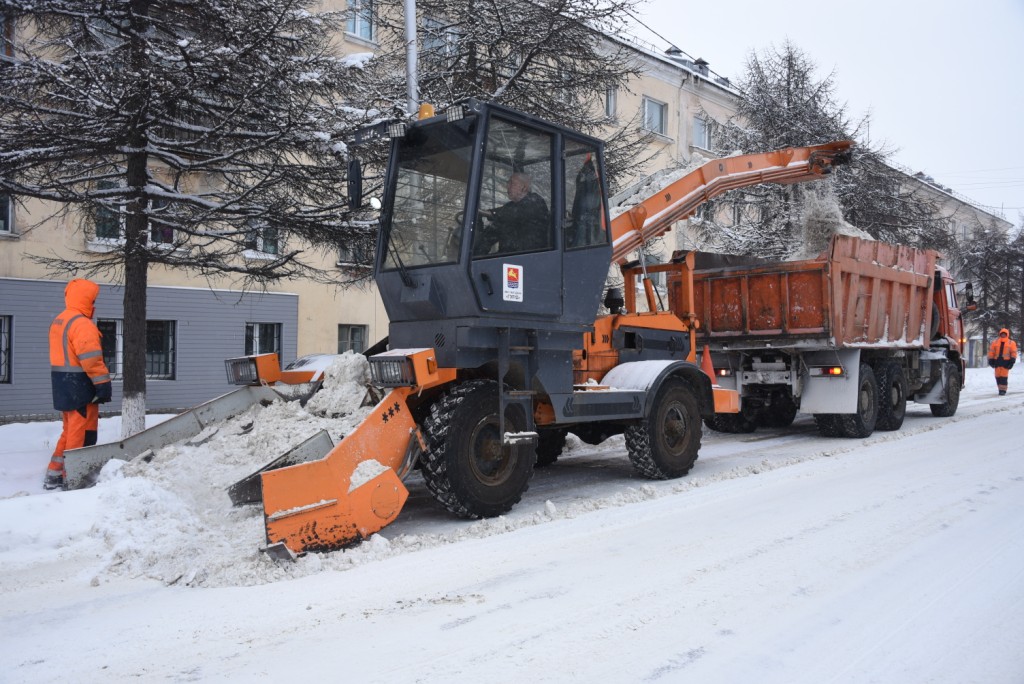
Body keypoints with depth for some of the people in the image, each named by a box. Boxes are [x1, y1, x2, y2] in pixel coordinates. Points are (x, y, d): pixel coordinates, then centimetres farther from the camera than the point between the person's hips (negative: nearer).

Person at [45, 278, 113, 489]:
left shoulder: (58, 321, 17)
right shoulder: (81, 324, -16)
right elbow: (91, 359, -23)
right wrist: (103, 384, -19)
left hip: (63, 384, 10)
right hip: (79, 385, -10)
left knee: (70, 431, 19)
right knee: (82, 433, -4)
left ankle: (54, 475, 22)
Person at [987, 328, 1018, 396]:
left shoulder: (1011, 343, 6)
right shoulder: (995, 342, 11)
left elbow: (1014, 353, 3)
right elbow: (991, 351, 12)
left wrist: (1012, 361, -6)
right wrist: (991, 360, 6)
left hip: (1006, 361, -3)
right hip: (997, 361, 3)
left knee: (1004, 376, -9)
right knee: (998, 376, 3)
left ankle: (1003, 389, -8)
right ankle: (1000, 388, 12)